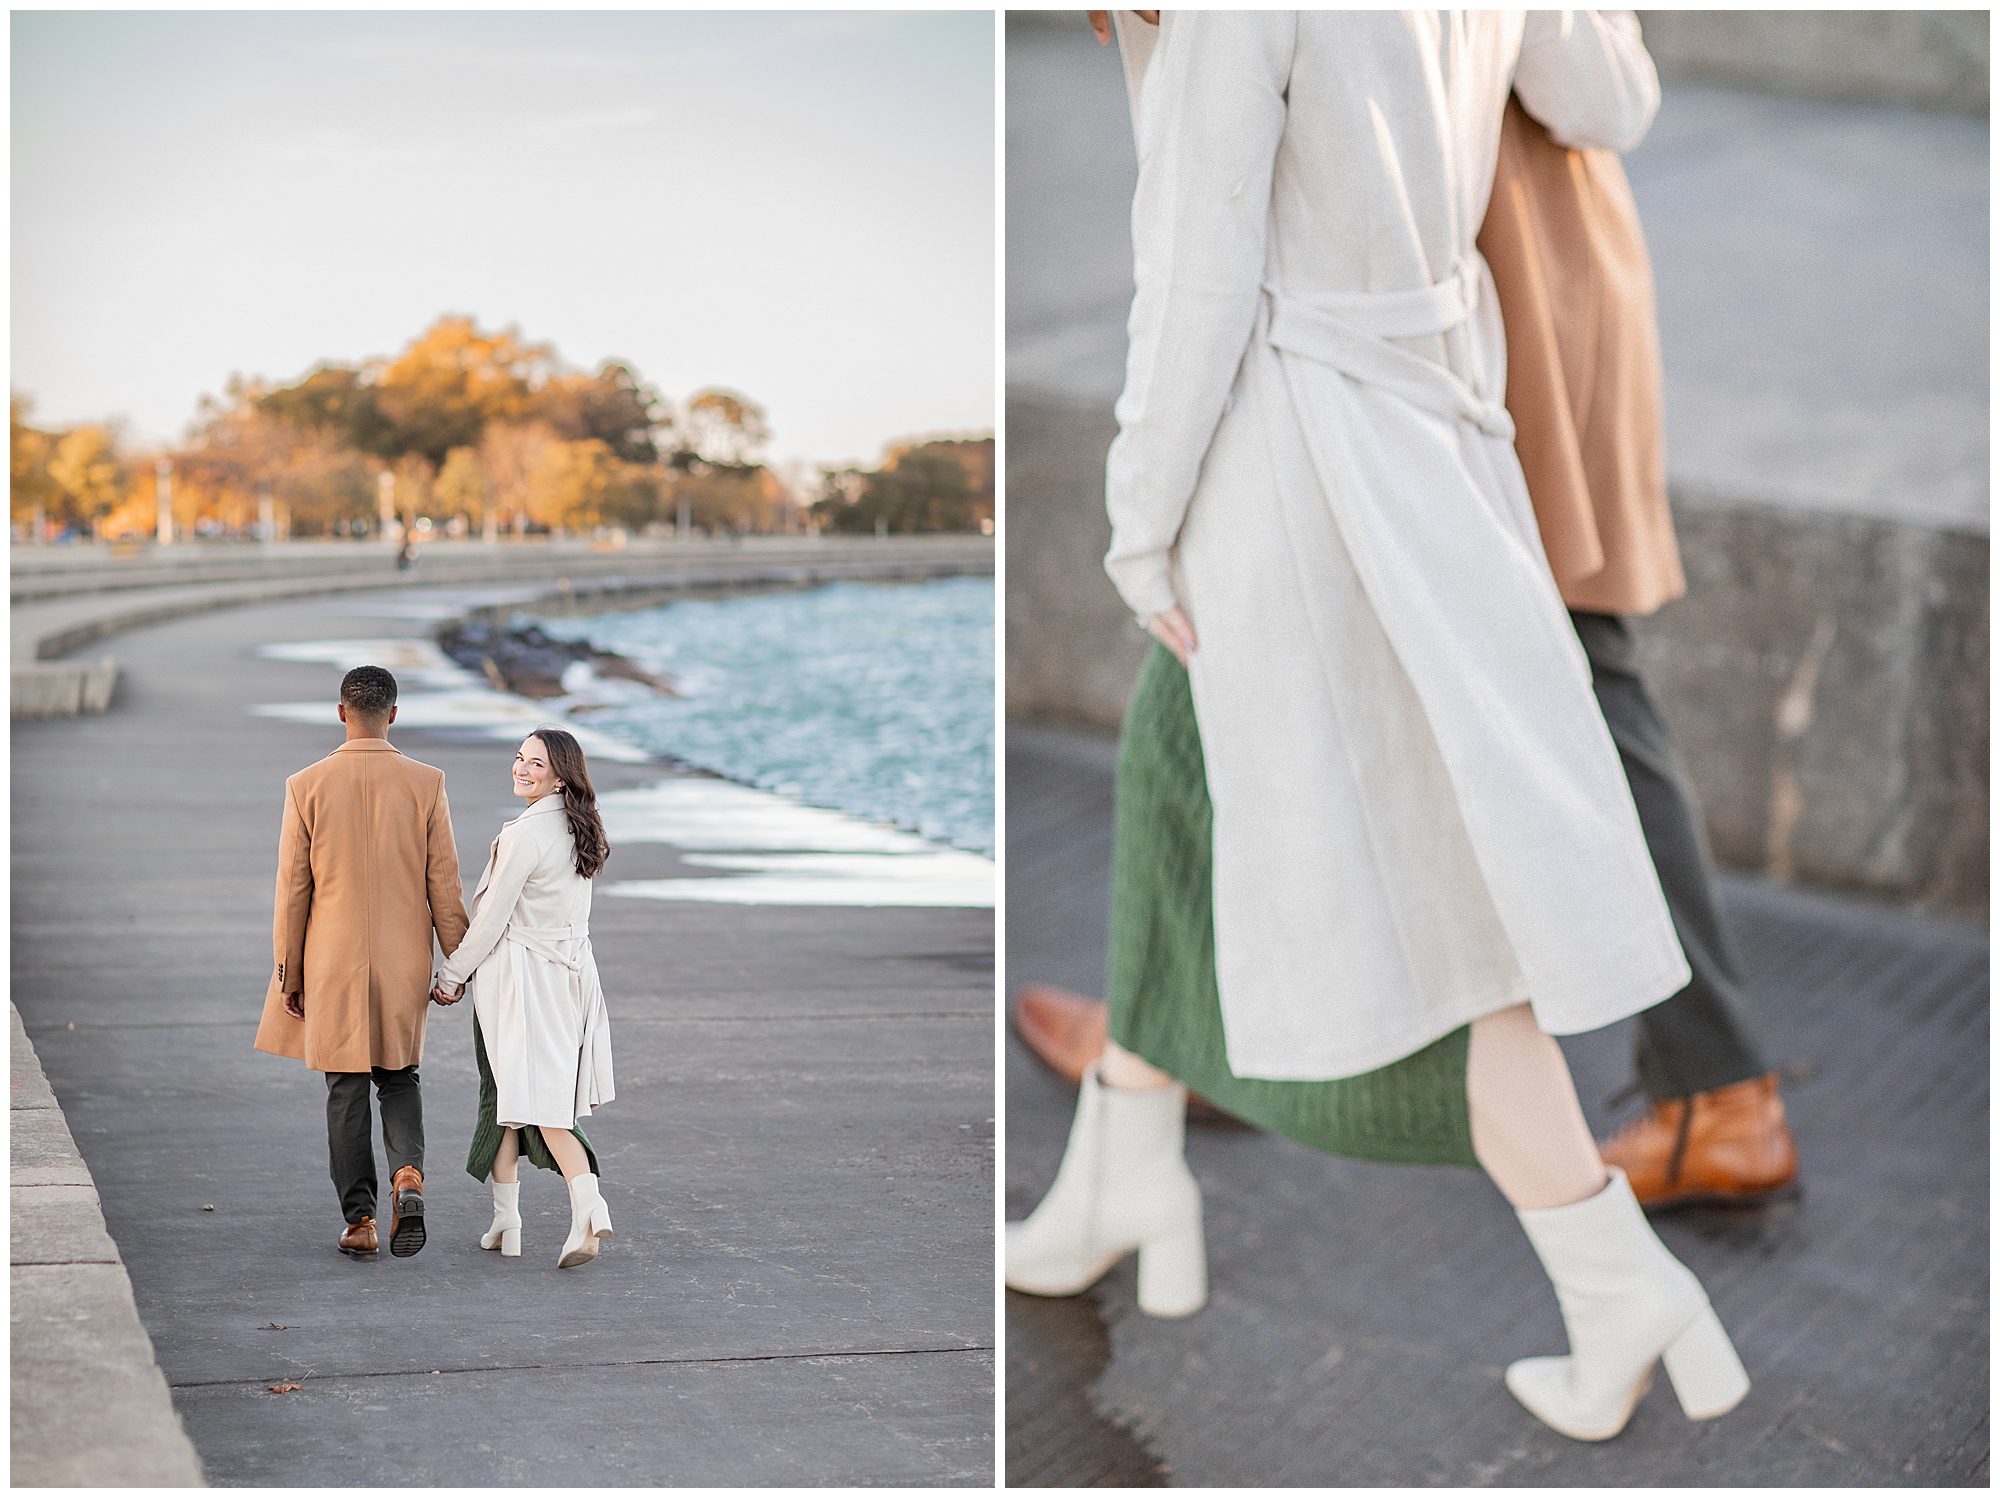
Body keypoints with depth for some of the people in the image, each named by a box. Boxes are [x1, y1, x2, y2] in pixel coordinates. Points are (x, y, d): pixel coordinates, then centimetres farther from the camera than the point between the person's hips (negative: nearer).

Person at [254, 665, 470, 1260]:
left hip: (333, 964, -1)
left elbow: (292, 889, -3)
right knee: (399, 1077, 17)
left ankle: (359, 1221, 7)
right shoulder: (426, 783, -5)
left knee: (347, 1091, 8)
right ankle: (408, 1176, -8)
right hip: (404, 962, 1)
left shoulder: (306, 786, -6)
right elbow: (444, 882, -3)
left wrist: (288, 973, 5)